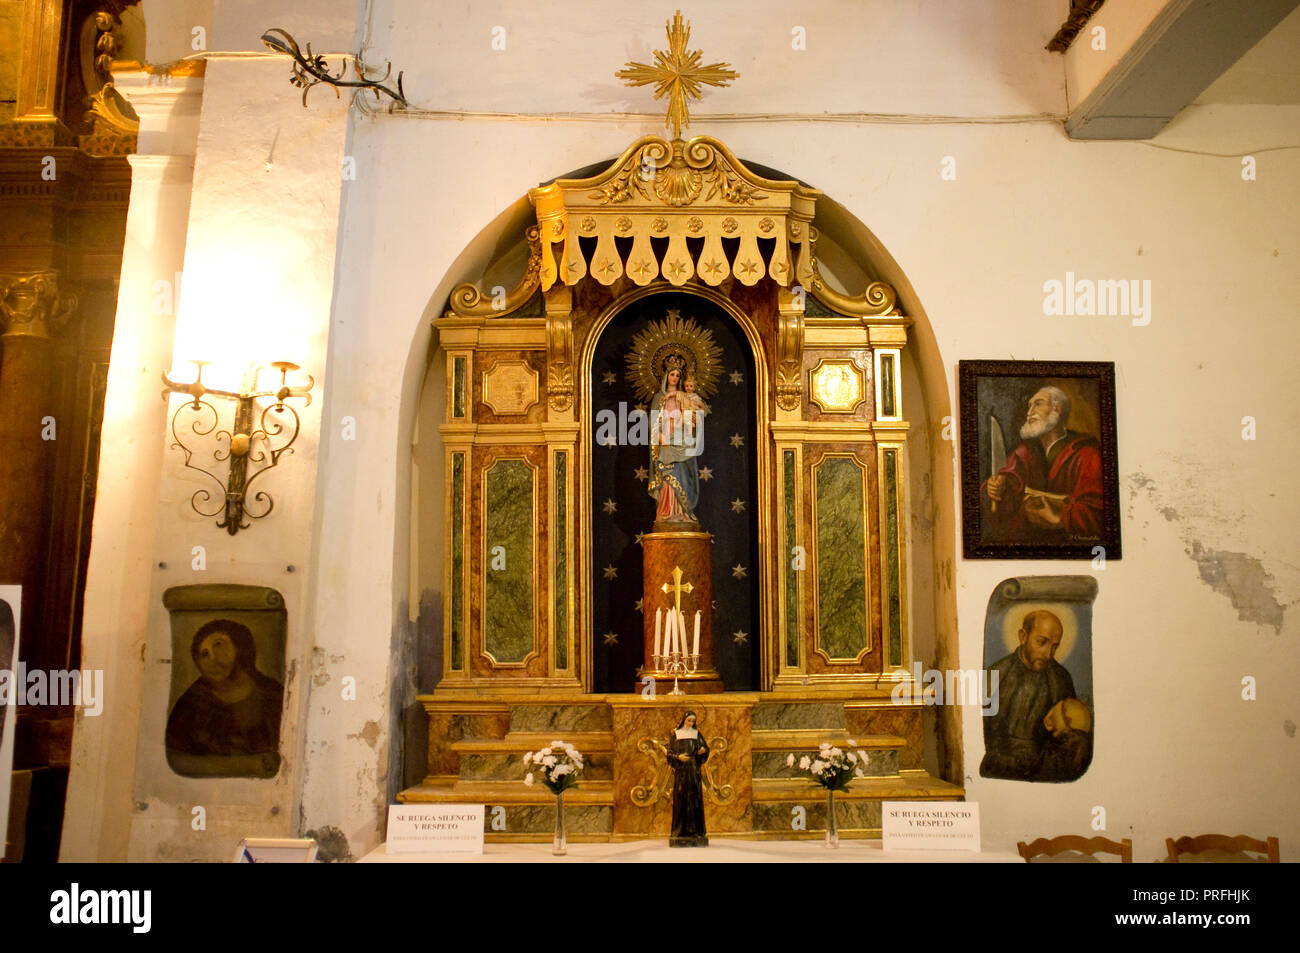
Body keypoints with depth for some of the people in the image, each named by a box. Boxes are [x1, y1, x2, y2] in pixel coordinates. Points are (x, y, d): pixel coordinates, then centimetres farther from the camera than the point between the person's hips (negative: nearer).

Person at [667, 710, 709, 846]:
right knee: (681, 798, -4)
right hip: (680, 770, -1)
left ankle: (696, 829, 1)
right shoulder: (676, 735, 7)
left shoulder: (697, 734, 10)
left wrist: (703, 750, -17)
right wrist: (678, 757, -14)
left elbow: (706, 748, 6)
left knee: (695, 798, -3)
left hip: (694, 770, 1)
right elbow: (669, 752, 4)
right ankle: (680, 829, 0)